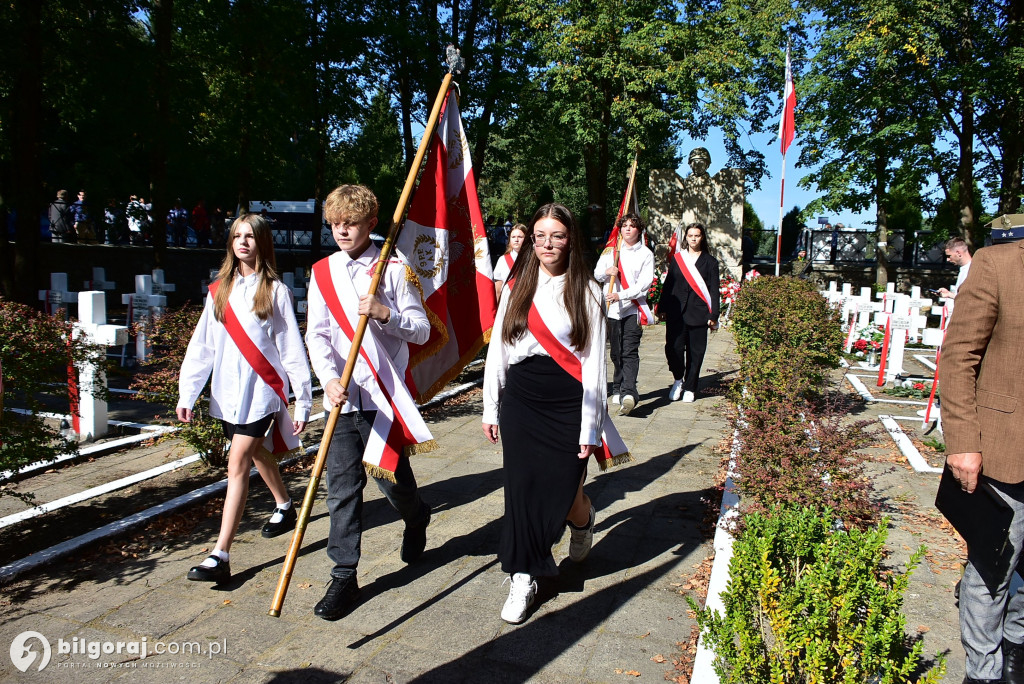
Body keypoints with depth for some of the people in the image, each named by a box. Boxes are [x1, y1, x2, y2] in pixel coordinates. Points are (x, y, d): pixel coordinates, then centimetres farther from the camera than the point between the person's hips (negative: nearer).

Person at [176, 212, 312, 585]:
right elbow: (202, 345, 8)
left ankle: (221, 556, -11)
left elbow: (292, 349, -4)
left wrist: (303, 401, -5)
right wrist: (187, 393, 0)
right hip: (228, 391, 5)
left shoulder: (275, 291, -4)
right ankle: (284, 506, 47)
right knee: (258, 453, 21)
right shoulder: (219, 291, 10)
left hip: (262, 390, -5)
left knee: (238, 462, -12)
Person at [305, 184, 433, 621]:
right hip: (341, 397, 3)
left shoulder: (394, 269, -1)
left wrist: (385, 313, -22)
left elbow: (421, 331, -3)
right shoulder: (322, 273, 7)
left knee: (391, 477, 6)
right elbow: (316, 335, -1)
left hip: (385, 396, -2)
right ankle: (344, 577, 16)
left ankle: (417, 520, 41)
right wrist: (329, 379, -18)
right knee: (342, 487, 4)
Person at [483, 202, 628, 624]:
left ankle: (584, 519, 42)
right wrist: (491, 409, 8)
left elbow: (593, 361, -4)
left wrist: (589, 427, -7)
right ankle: (523, 579, 18)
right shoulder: (516, 287, 7)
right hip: (520, 402, 3)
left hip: (566, 404, -2)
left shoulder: (586, 291, -2)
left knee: (563, 493, 5)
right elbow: (497, 349, 10)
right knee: (521, 489, 3)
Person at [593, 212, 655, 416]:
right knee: (616, 353, 9)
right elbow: (597, 274, 15)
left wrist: (621, 295, -19)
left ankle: (629, 393, -26)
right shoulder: (610, 251, 14)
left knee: (630, 352, -15)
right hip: (612, 308, 4)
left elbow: (644, 284, -7)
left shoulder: (646, 254, 2)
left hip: (634, 309, -4)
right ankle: (617, 390, 20)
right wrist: (607, 272, -9)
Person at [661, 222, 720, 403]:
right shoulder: (676, 258, 11)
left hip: (698, 313, -1)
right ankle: (678, 379, 16)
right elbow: (668, 284, 11)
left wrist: (714, 315, -3)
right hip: (676, 312, 1)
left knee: (695, 352, 3)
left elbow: (714, 291, 4)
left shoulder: (710, 262, 7)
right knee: (673, 347, -9)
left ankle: (689, 388, 16)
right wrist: (663, 308, 5)